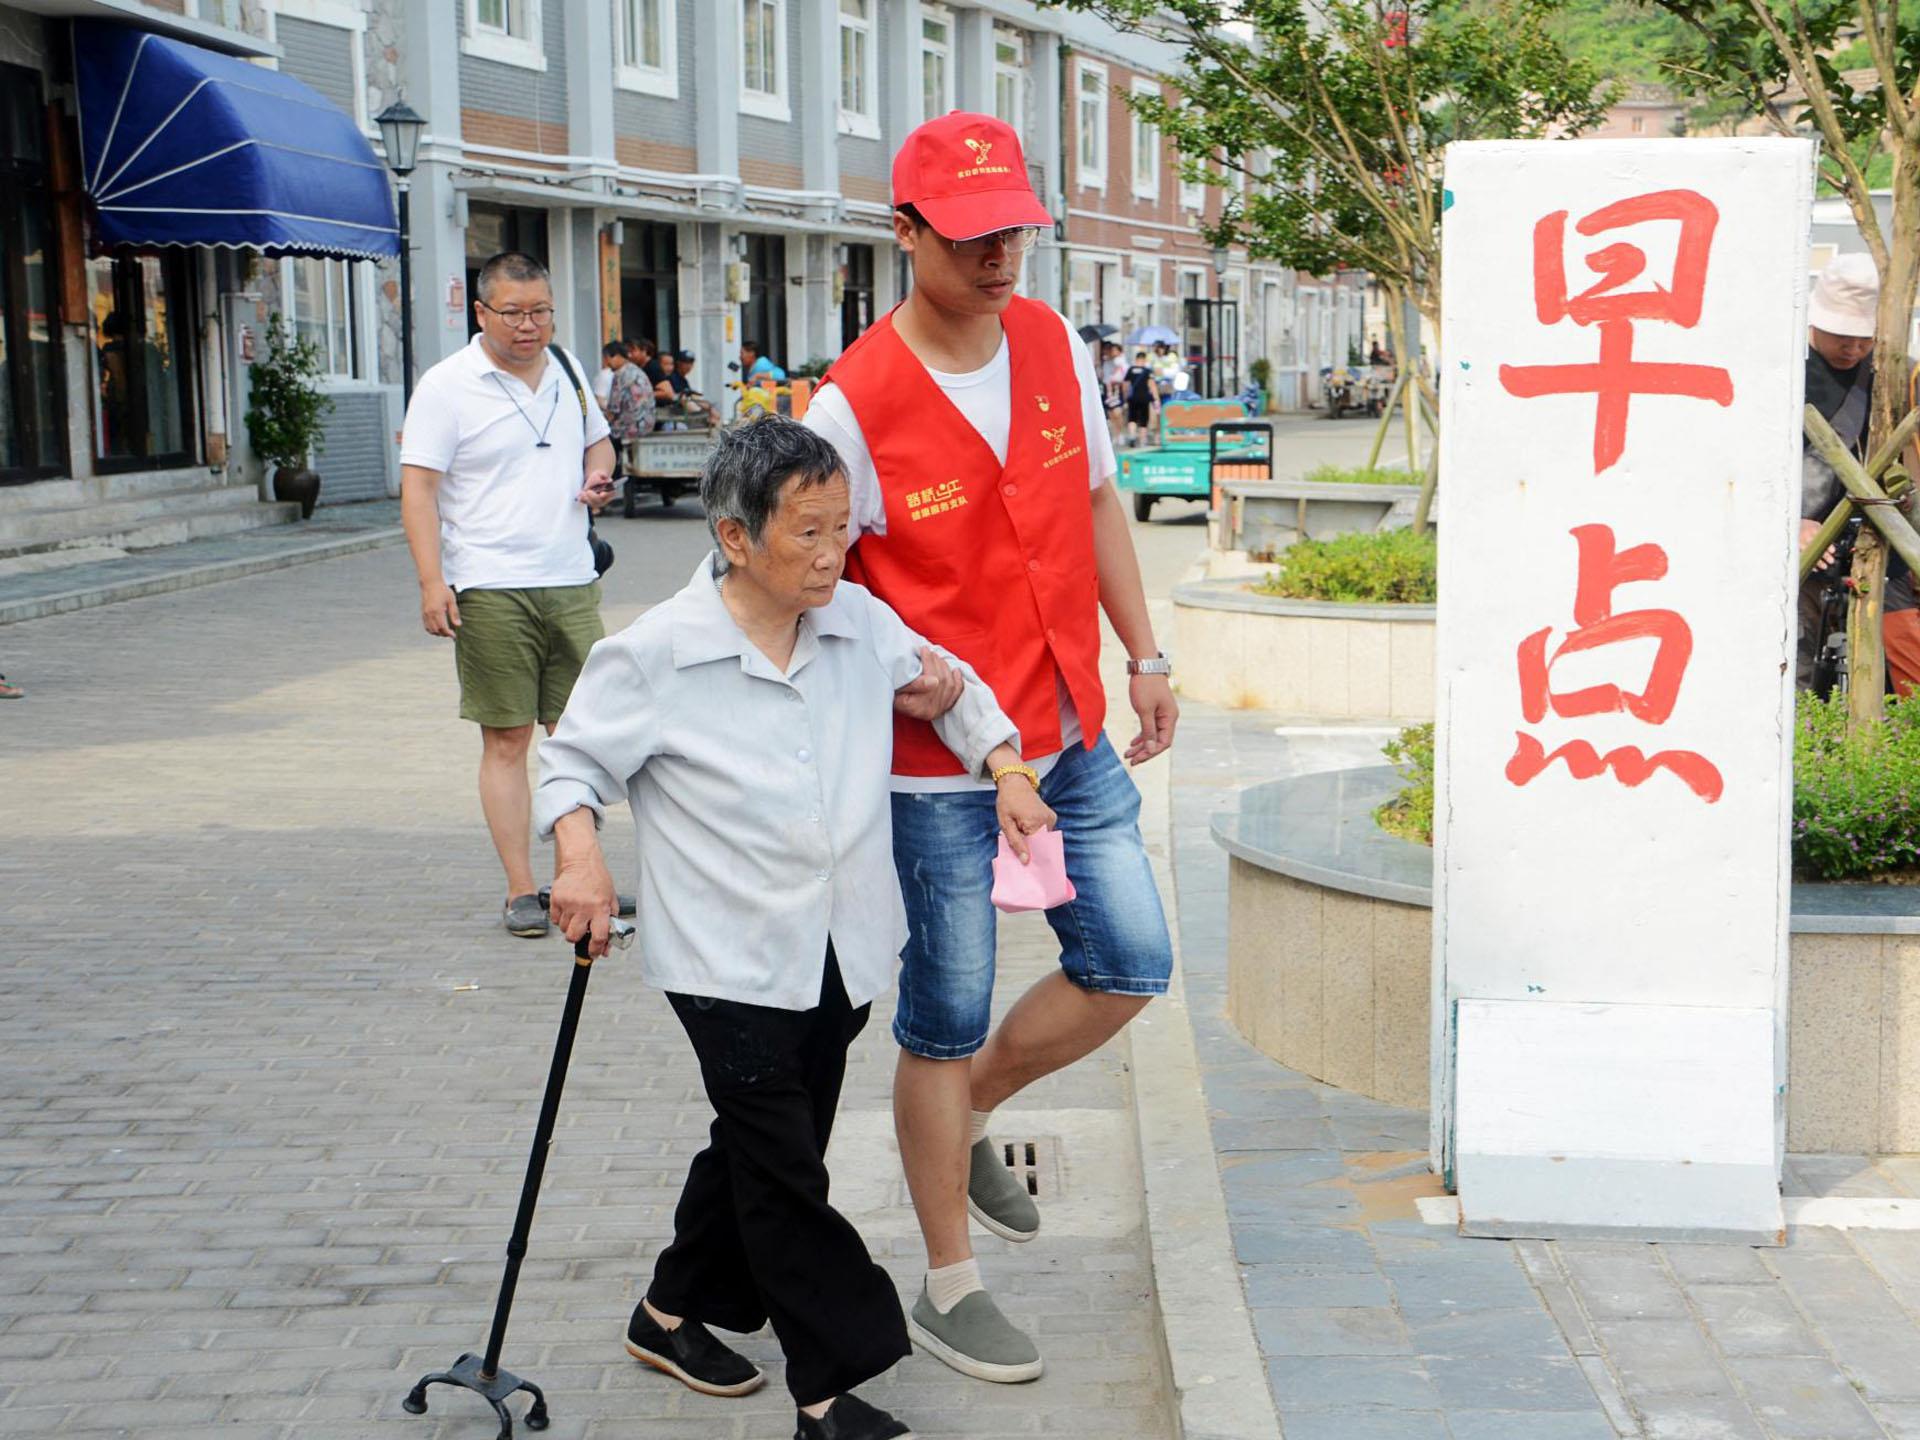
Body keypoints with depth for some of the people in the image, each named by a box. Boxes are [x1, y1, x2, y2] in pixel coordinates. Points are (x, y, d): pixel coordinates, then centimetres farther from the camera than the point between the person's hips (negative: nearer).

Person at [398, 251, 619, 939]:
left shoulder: (567, 369, 13)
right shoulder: (447, 386, -5)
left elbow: (597, 439, 28)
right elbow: (418, 487, -8)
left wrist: (598, 476, 5)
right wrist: (432, 581, -17)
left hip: (572, 584, 5)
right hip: (492, 591, -5)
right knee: (506, 740, -1)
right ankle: (520, 891, 4)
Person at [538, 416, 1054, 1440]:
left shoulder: (858, 621, 1)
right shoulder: (658, 655, -14)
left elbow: (945, 681, 18)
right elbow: (573, 758, -3)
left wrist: (1006, 770, 6)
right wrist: (580, 858, -19)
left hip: (836, 951, 6)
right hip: (729, 961, -6)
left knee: (772, 1151, 18)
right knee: (782, 1175, -4)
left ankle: (673, 1314, 38)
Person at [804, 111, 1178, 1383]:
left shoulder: (1055, 345, 0)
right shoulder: (855, 407, -18)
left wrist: (1144, 657, 15)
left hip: (1071, 735, 6)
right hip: (939, 765, -6)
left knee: (1131, 966, 9)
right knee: (946, 1022, 4)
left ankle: (971, 1118, 34)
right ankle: (949, 1288, 21)